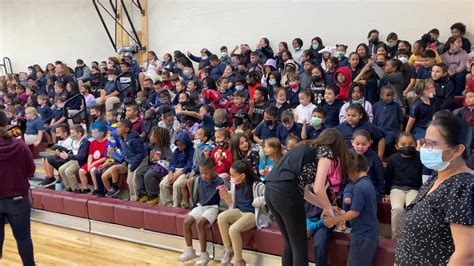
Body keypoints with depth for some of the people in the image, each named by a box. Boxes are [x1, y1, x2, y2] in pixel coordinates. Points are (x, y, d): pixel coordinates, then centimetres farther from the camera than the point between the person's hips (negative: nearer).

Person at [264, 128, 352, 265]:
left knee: (290, 243, 22)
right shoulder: (326, 152, 6)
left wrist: (325, 206, 32)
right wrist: (328, 207, 13)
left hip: (270, 190, 8)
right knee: (300, 247, 8)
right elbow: (318, 189, -6)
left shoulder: (306, 148, 29)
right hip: (286, 193, -8)